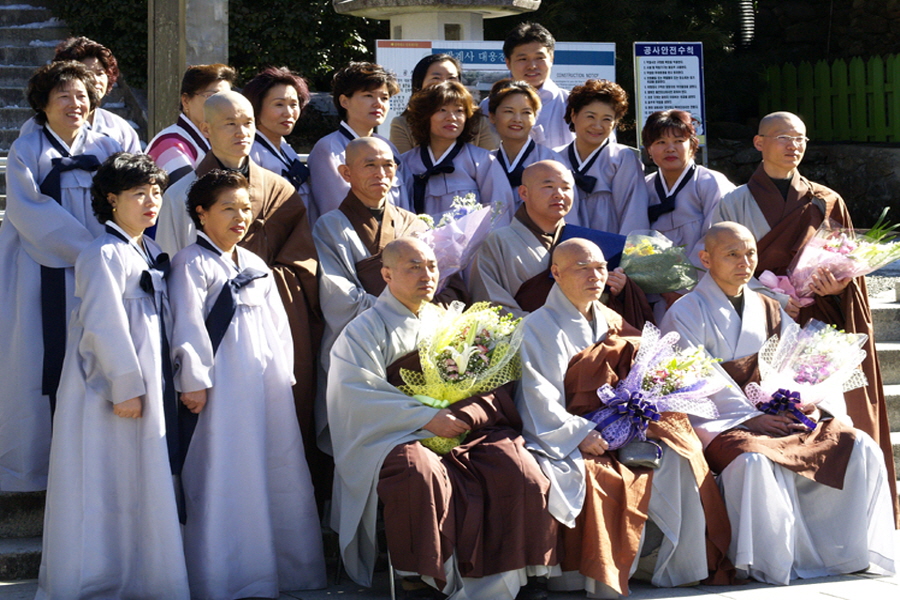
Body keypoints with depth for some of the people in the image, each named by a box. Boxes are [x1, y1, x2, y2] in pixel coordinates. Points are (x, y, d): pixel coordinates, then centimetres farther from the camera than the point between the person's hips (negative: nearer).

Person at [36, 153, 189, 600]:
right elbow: (102, 324, -20)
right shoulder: (105, 254, -14)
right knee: (106, 489, -2)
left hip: (145, 388, 9)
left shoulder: (151, 253, 13)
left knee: (139, 488, 13)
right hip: (110, 393, -9)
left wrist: (146, 385, 16)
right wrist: (125, 386, -20)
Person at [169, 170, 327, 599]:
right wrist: (194, 381, -14)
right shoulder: (193, 263, -5)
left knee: (280, 469, 9)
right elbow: (188, 325, -10)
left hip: (268, 381, 7)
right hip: (224, 383, -7)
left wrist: (283, 372, 14)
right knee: (225, 476, -4)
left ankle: (287, 565, 19)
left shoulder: (256, 266, 18)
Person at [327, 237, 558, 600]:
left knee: (517, 468, -23)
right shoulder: (365, 330, 7)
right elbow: (359, 394, -8)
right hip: (400, 436, -4)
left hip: (464, 431, 4)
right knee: (419, 474, -38)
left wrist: (467, 414, -8)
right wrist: (427, 418, -17)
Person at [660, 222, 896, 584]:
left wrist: (816, 403, -10)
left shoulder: (769, 311, 20)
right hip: (716, 421, -5)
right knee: (753, 460, -39)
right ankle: (771, 563, -23)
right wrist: (750, 417, -20)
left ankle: (851, 552, -9)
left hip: (775, 415, 6)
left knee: (860, 448, -15)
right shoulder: (686, 313, 1)